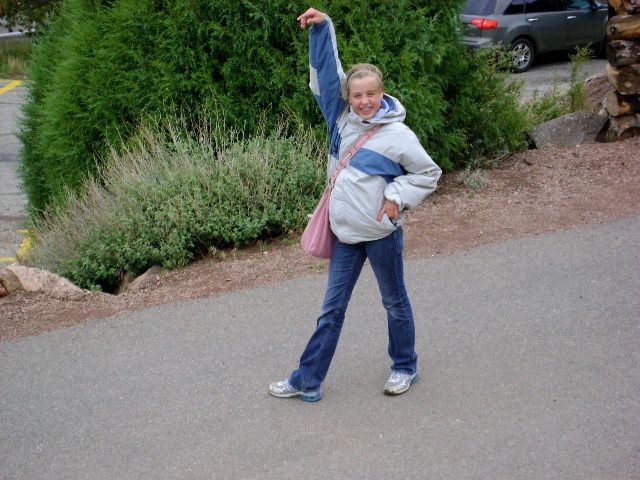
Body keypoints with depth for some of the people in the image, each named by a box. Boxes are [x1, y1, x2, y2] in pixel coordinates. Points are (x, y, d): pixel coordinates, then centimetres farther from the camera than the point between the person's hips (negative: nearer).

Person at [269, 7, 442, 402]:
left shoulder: (397, 135, -14)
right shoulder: (342, 118, -1)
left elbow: (429, 173, -4)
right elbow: (326, 71, 2)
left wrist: (397, 196, -15)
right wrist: (322, 28, -7)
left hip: (381, 233, -4)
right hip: (345, 234, 5)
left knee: (395, 303, 15)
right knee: (332, 309, 11)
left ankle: (405, 367, 36)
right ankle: (308, 381, 18)